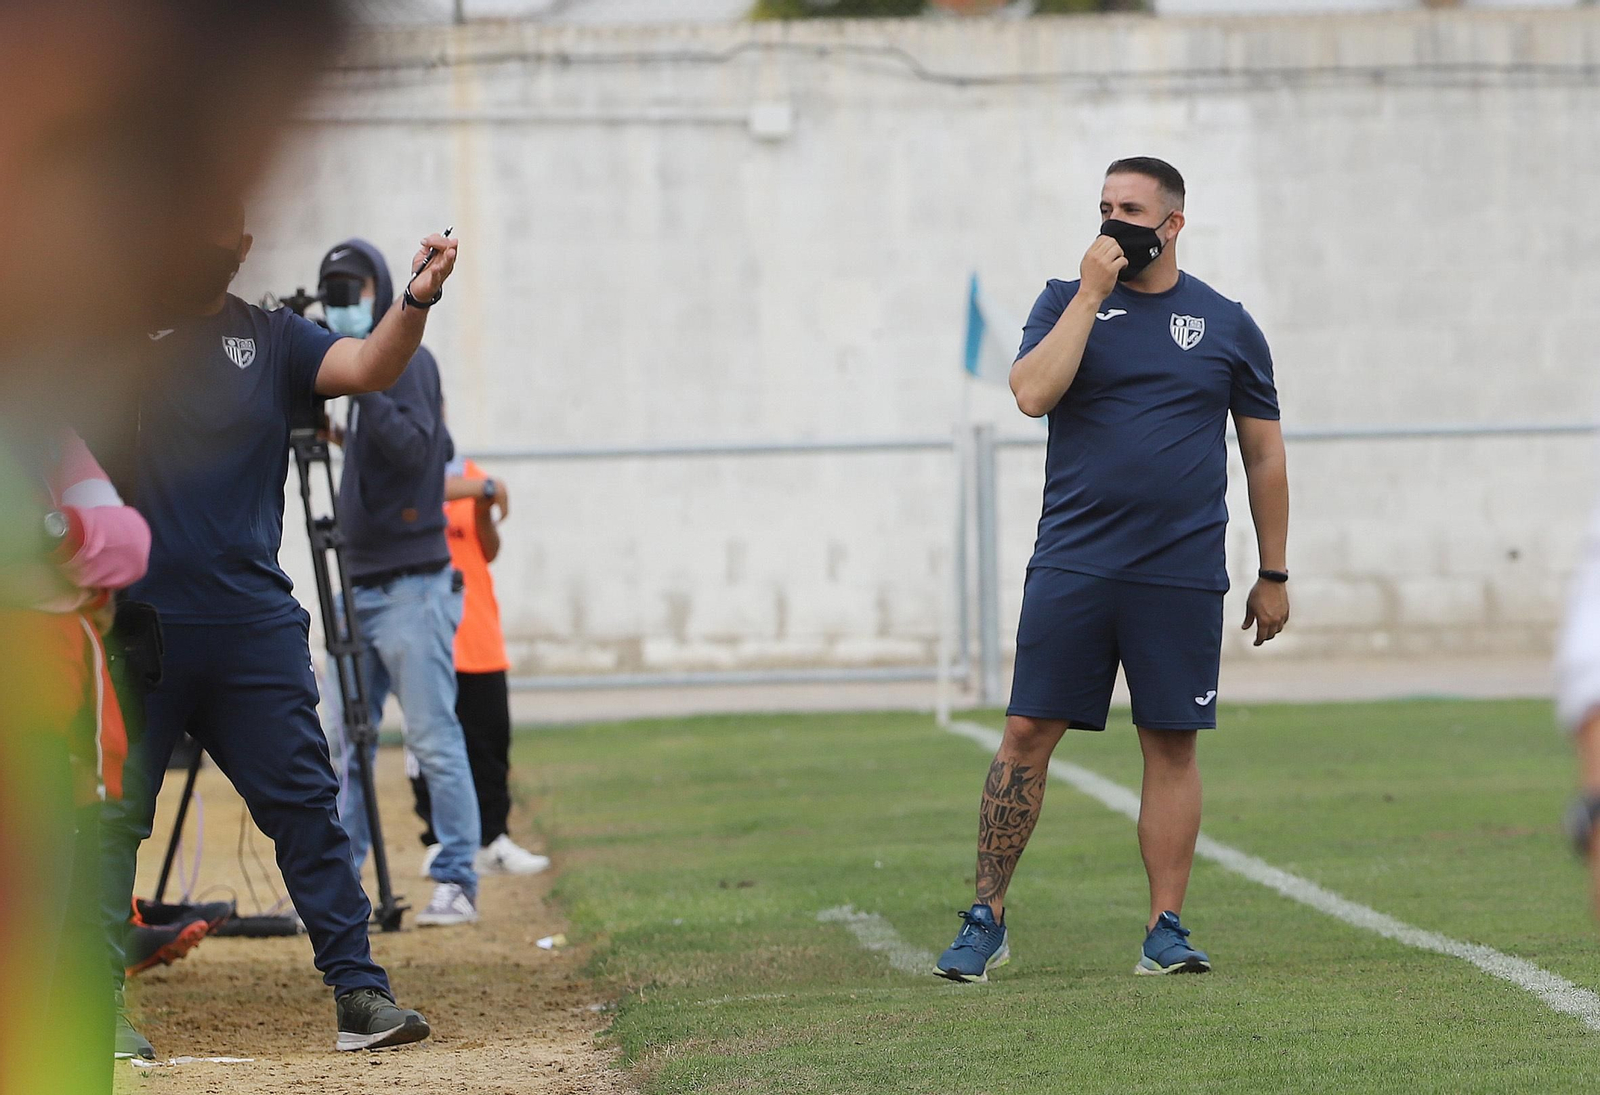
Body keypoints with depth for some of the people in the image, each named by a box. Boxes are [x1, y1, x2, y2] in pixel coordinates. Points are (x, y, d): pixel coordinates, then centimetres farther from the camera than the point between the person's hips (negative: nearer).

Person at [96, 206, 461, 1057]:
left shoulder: (273, 340, 10)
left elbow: (369, 367, -6)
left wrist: (418, 301, -25)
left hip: (252, 626, 1)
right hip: (132, 614, -1)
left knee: (305, 804, -1)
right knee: (112, 811, 0)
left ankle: (358, 991, 0)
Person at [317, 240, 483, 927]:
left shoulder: (405, 359, -6)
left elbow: (417, 449, -21)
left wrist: (365, 387, -27)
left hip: (410, 585, -9)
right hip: (360, 584, 9)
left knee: (434, 738, -7)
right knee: (344, 741, 5)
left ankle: (456, 883, -5)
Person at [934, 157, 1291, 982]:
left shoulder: (1227, 326, 8)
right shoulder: (1068, 302, 7)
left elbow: (1265, 456, 13)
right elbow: (1032, 393, -12)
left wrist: (1274, 575, 11)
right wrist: (1091, 293, -11)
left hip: (1181, 575, 0)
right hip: (1072, 566, 0)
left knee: (1171, 745, 2)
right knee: (1027, 734, -2)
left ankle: (1166, 929, 9)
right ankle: (986, 921, 4)